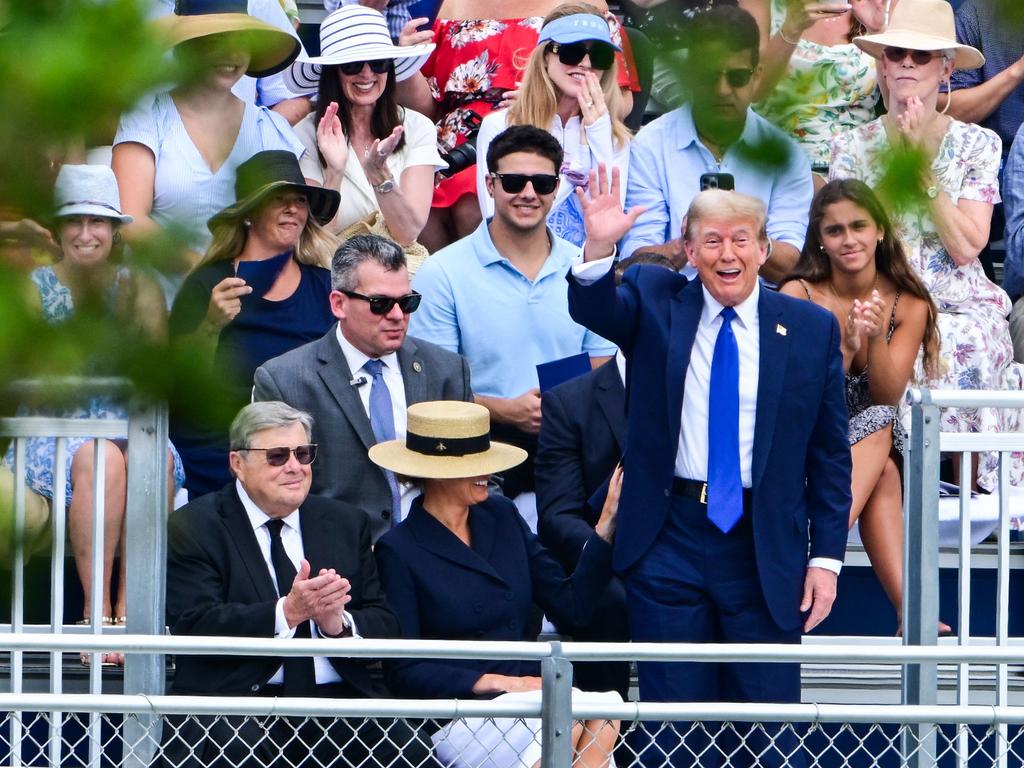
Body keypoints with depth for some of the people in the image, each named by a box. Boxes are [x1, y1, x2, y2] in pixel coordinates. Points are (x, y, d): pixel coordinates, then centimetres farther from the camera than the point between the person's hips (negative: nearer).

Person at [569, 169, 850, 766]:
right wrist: (599, 247, -38)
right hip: (669, 539, 0)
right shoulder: (655, 301, 3)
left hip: (764, 550, 0)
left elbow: (830, 454, 5)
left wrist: (826, 556, 0)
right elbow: (595, 310, -18)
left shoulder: (812, 329, 2)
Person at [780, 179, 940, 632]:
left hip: (873, 441, 2)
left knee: (878, 428, -33)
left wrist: (876, 339, -26)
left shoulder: (909, 305, -2)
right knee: (881, 473, -33)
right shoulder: (798, 296, -9)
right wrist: (846, 348, -27)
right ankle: (907, 607, -37)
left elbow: (888, 397, -8)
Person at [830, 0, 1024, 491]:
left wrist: (924, 166, -10)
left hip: (960, 308, 0)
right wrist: (897, 162, -8)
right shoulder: (854, 147, 8)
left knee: (957, 348, -34)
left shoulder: (977, 145, 6)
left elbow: (966, 247, -5)